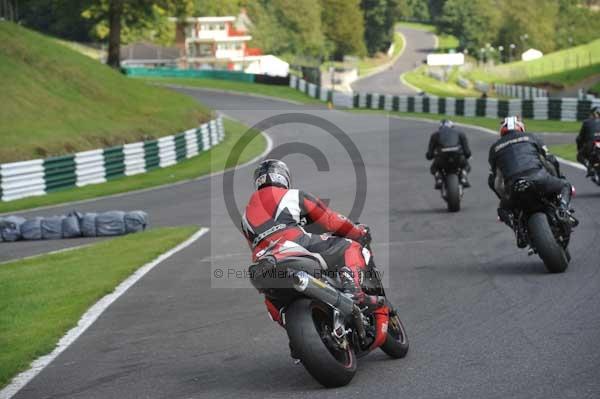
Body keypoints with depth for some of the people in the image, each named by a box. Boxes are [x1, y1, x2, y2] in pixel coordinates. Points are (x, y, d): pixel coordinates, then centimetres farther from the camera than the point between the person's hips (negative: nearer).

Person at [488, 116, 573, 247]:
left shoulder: (495, 147, 24)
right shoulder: (530, 138, 23)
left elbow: (493, 180, 25)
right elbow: (551, 161, 23)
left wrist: (503, 196, 40)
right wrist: (559, 177, 39)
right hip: (539, 177, 0)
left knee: (503, 209, 28)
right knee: (565, 186, 26)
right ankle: (563, 207, -2)